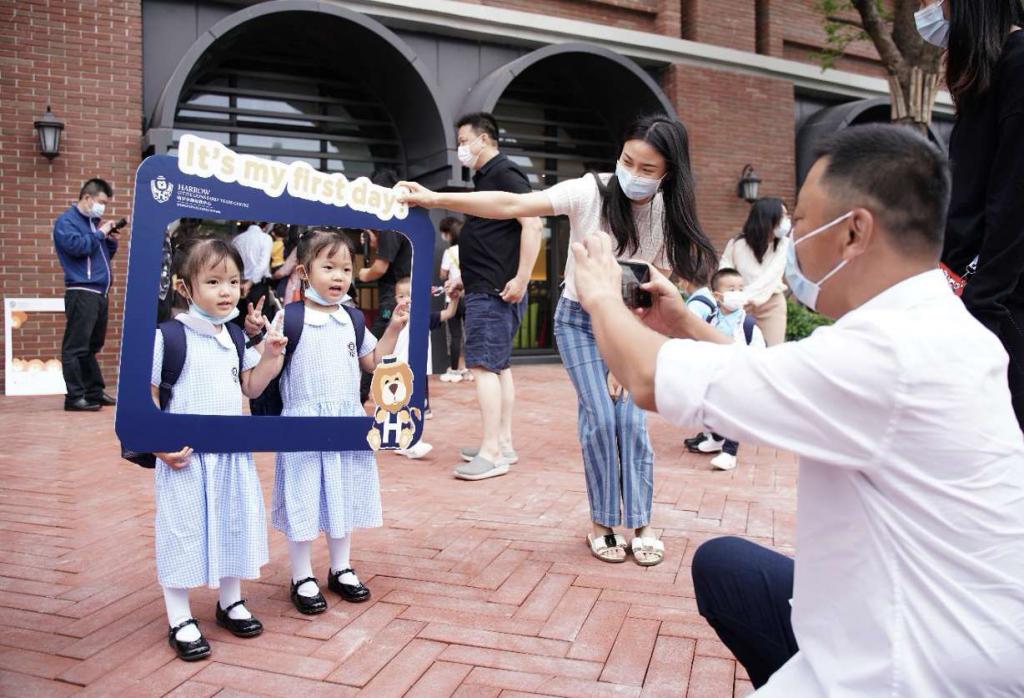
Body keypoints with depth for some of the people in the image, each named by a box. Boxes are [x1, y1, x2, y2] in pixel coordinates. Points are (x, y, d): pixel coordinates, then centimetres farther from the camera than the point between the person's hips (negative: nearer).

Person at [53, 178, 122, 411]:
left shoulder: (93, 222, 20)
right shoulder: (66, 221, -3)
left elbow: (105, 254, 26)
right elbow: (77, 246, -20)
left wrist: (111, 241, 9)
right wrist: (100, 233, -10)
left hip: (99, 292, 8)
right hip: (81, 292, -8)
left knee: (92, 347, 14)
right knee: (76, 347, -7)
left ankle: (95, 392, 19)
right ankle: (75, 397, -6)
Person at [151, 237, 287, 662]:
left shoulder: (235, 337, 6)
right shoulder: (169, 337, -14)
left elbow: (251, 388, 11)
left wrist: (271, 355, -4)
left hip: (233, 454, 6)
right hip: (186, 457, -6)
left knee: (235, 524, 16)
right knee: (182, 530, 4)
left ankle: (231, 602, 36)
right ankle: (180, 620, 21)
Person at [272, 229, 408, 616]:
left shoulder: (351, 319, 7)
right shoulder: (289, 317, -10)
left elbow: (373, 361, 15)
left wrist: (394, 327, 6)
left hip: (348, 421, 5)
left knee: (343, 495, 16)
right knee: (303, 498, 4)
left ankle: (341, 569, 32)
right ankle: (302, 578, 21)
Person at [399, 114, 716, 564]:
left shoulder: (668, 215, -12)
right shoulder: (590, 193, -20)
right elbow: (512, 206, -28)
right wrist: (436, 199, -37)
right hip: (579, 320, -2)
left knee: (632, 421, -6)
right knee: (600, 418, -9)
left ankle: (642, 524, 10)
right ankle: (602, 523, 8)